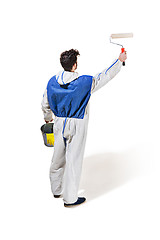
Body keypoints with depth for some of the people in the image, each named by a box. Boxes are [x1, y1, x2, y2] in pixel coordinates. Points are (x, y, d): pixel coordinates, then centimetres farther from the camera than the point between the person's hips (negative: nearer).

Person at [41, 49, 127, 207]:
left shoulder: (52, 82, -3)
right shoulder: (85, 82, -17)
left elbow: (45, 104, 9)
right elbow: (106, 76, -6)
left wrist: (47, 118, 28)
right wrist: (120, 60, 6)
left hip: (59, 123, 5)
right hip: (77, 125, -5)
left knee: (58, 157, 18)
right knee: (73, 160, 4)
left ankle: (56, 190, 36)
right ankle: (70, 198, 14)